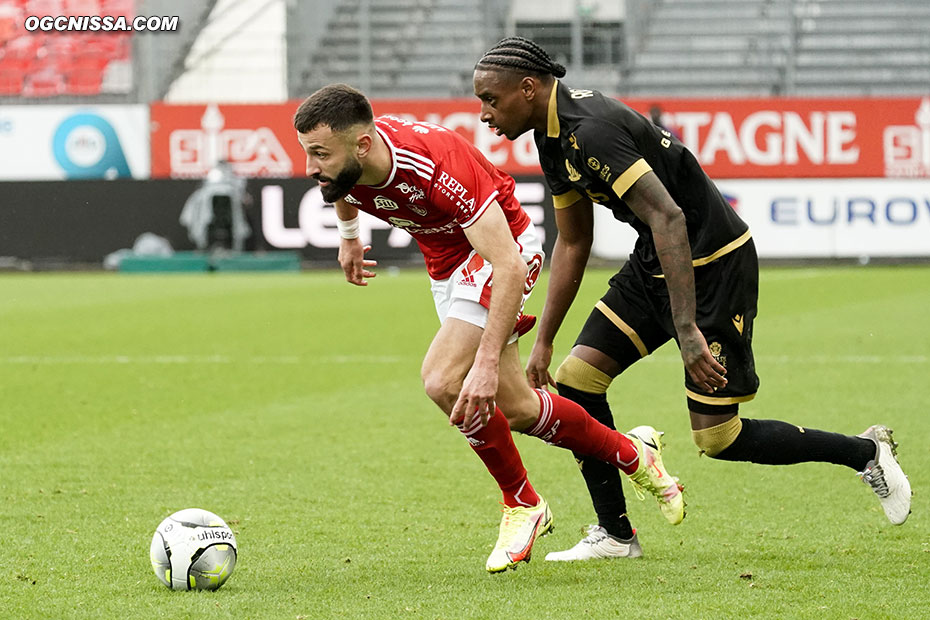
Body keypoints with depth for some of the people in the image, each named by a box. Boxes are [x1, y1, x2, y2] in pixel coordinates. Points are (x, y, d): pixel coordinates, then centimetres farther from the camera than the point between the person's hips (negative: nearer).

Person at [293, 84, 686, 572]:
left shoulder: (437, 167, -39)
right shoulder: (340, 165, -19)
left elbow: (509, 266, -39)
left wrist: (487, 362, -44)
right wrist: (348, 237, 28)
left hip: (504, 249, -8)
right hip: (446, 264, 8)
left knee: (443, 381, -23)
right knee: (512, 406, 9)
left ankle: (522, 505, -2)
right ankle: (632, 454, 31)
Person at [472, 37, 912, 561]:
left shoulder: (592, 132, -27)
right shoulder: (556, 135, 5)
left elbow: (668, 217, -33)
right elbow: (573, 243, 16)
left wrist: (687, 330, -37)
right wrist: (543, 341, 16)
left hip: (713, 265, -9)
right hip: (654, 263, 9)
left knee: (718, 438, -4)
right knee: (575, 380, 0)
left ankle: (866, 452, 13)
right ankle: (613, 534, 10)